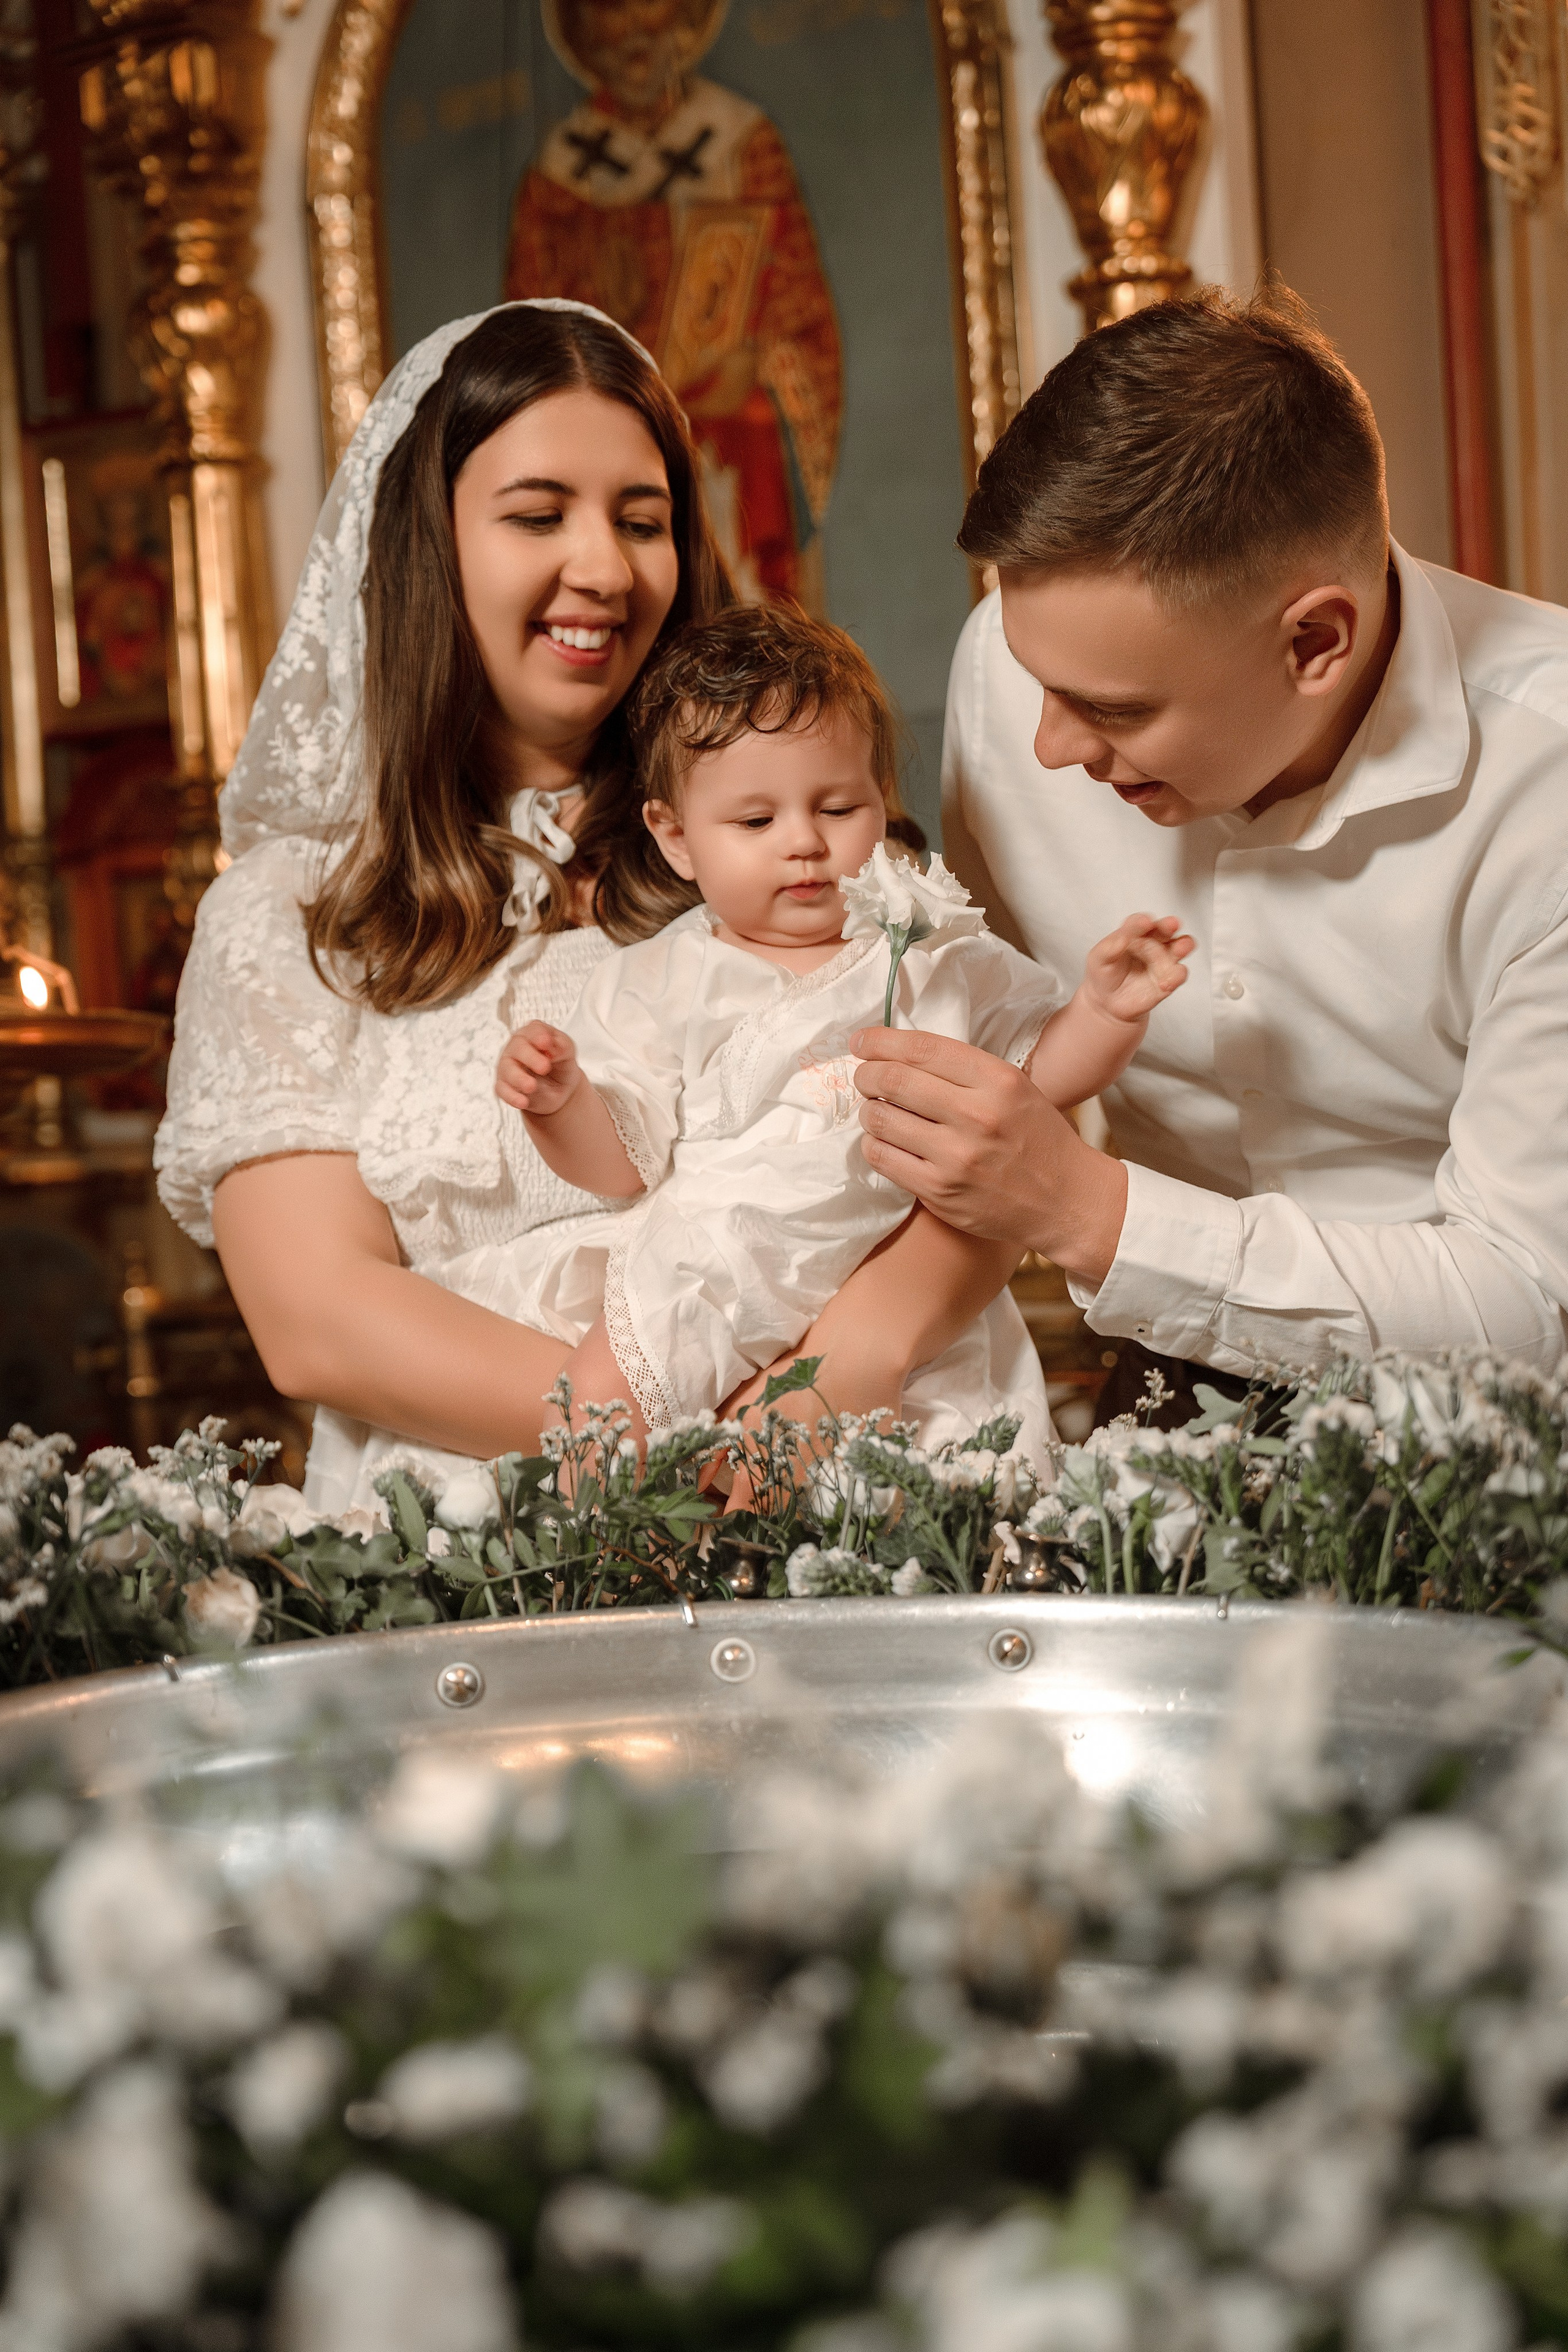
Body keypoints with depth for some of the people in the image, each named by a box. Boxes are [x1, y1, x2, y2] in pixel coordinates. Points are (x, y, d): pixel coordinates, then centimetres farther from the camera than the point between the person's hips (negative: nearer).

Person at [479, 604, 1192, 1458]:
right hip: (703, 1289, 0)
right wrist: (561, 1101, -15)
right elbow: (622, 1163, 5)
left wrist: (1106, 1010, -5)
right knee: (601, 1395, -20)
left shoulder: (939, 954, 8)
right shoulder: (663, 984, 6)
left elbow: (1038, 1073, 13)